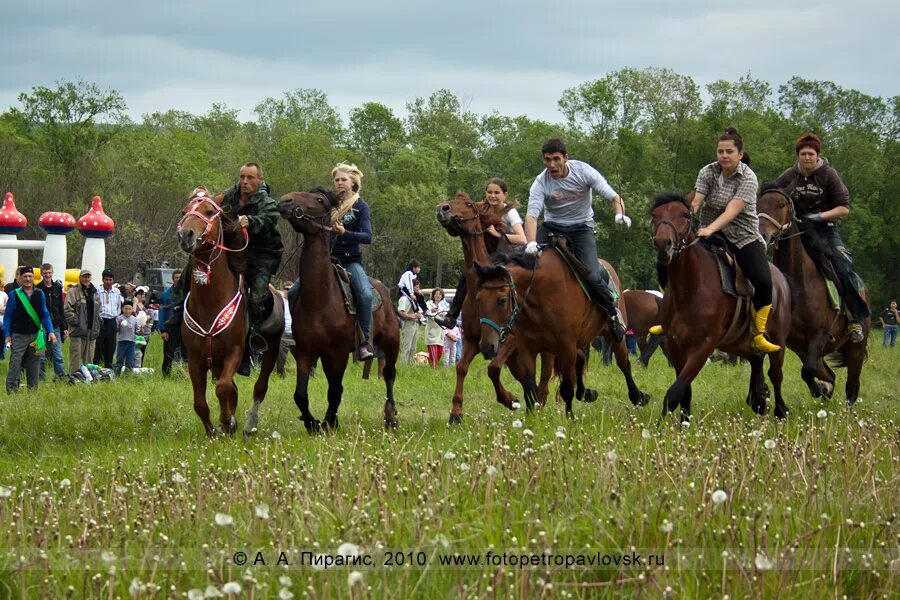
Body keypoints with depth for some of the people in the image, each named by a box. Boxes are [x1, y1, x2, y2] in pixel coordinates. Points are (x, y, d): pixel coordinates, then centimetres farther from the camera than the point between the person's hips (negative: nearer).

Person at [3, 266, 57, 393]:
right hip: (18, 336, -3)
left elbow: (45, 315, 10)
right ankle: (11, 390, -7)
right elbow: (7, 317, 1)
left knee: (33, 365, 10)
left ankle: (33, 390, 18)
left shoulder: (40, 294, 5)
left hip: (35, 335, 3)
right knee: (15, 364, -9)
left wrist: (50, 331, 0)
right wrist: (7, 335, -4)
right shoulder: (14, 295, -2)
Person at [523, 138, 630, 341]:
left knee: (592, 277, -20)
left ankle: (613, 312, 5)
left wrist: (620, 214, -37)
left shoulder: (583, 171, -15)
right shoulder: (541, 183, -15)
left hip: (582, 227, -2)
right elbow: (531, 215, -26)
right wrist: (531, 243, -45)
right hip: (553, 227, 2)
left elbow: (613, 196, -14)